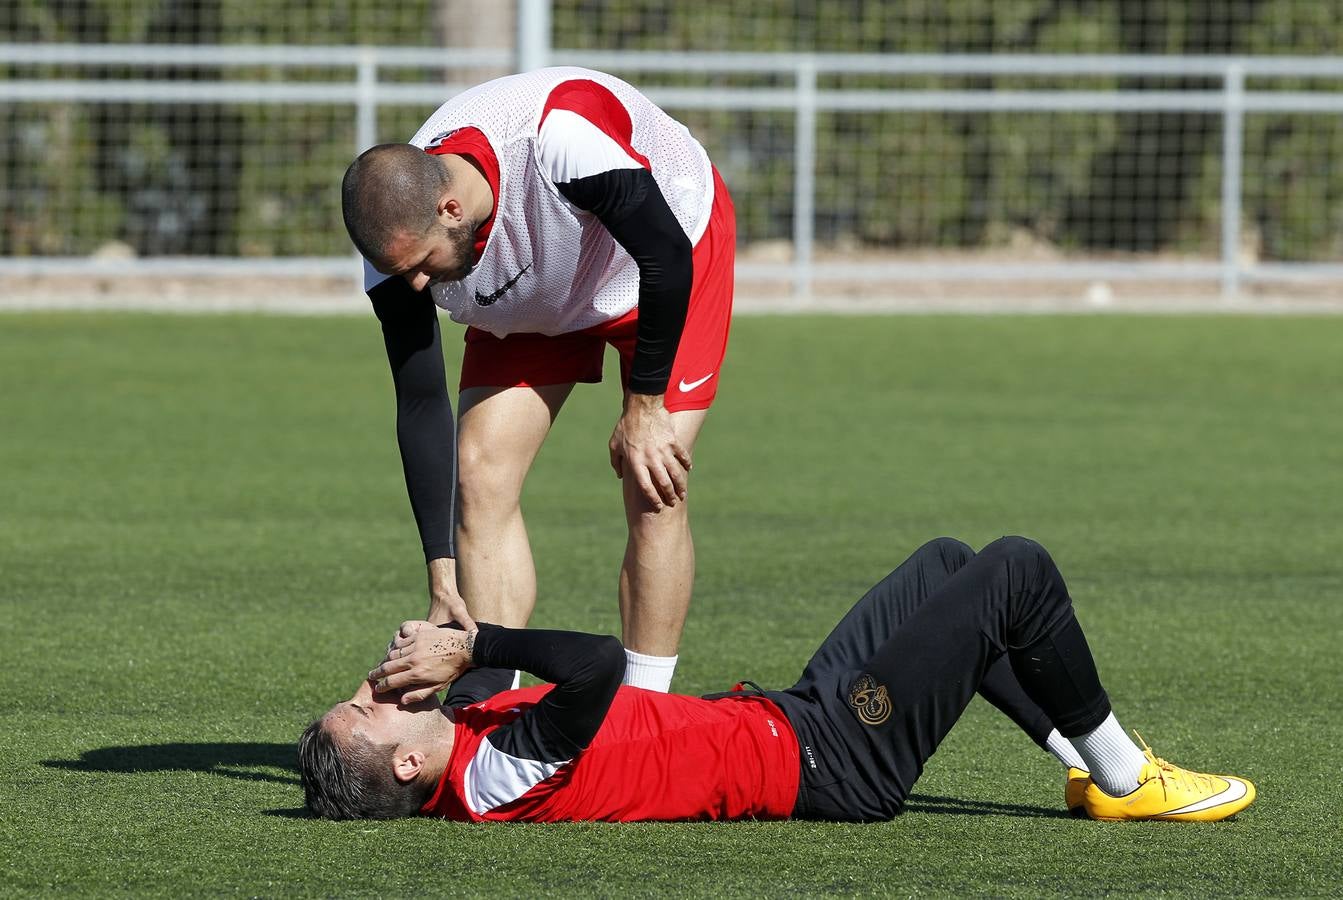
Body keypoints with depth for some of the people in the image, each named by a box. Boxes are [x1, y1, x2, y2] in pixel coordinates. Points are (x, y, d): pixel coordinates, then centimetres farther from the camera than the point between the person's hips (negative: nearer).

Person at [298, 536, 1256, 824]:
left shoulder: (471, 748, -5)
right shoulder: (500, 779, -33)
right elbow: (600, 666, -47)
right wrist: (472, 643, -33)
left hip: (794, 716, 9)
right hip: (834, 760, -9)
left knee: (948, 564, 24)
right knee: (1020, 570, -3)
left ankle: (1087, 762, 31)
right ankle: (1121, 776, 16)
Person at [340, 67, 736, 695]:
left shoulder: (560, 137, -45)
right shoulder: (397, 241, -28)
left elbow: (667, 256, -29)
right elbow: (421, 407, -18)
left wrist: (646, 409, -22)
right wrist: (442, 573, -22)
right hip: (530, 303, 4)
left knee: (654, 490, -14)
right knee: (482, 477, -11)